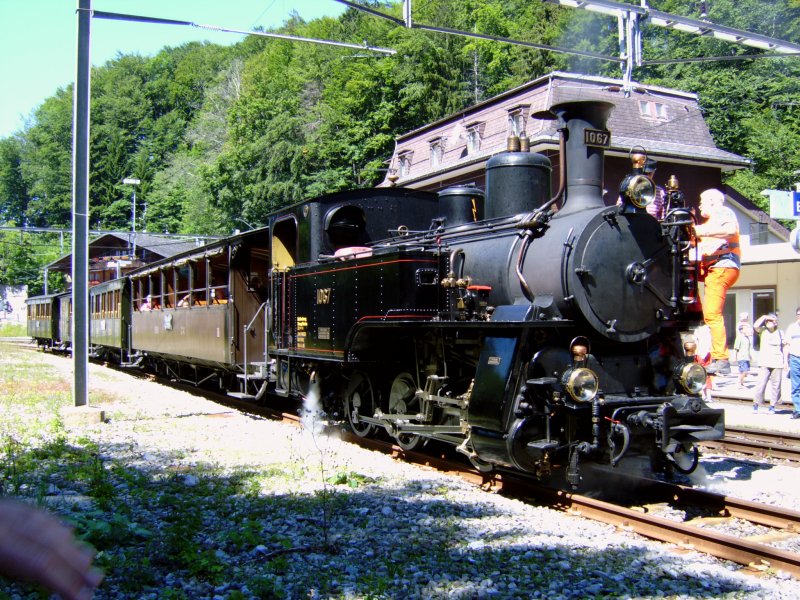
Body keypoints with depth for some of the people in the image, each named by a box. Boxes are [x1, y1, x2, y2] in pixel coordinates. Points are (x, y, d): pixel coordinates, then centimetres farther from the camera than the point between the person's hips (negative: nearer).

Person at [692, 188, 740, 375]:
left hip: (722, 267, -11)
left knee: (712, 314, -19)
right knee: (710, 315, 12)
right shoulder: (711, 221, 31)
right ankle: (717, 357, 14)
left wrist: (702, 231, -22)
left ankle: (721, 360, -24)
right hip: (714, 269, 11)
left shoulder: (723, 212, 3)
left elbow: (731, 230, -19)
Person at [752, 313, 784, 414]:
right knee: (760, 384, -9)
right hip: (764, 363, -1)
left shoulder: (780, 333, 12)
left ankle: (772, 406, 9)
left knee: (776, 385, 1)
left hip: (777, 363, 2)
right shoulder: (763, 331, 7)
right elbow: (755, 326, -13)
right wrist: (763, 317, -5)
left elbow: (784, 347, 14)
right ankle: (756, 405, 0)